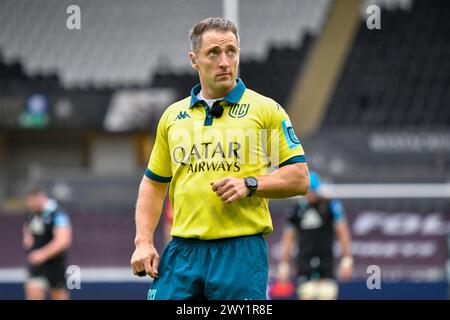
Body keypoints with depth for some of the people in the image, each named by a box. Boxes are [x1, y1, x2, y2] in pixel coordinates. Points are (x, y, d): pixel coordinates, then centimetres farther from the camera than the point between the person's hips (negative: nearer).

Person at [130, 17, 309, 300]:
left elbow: (299, 179, 2)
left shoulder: (266, 110, 3)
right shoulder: (173, 116, 15)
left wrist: (250, 185, -13)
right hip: (182, 252, 3)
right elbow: (153, 184, 20)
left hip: (241, 252, -3)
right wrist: (144, 242, 8)